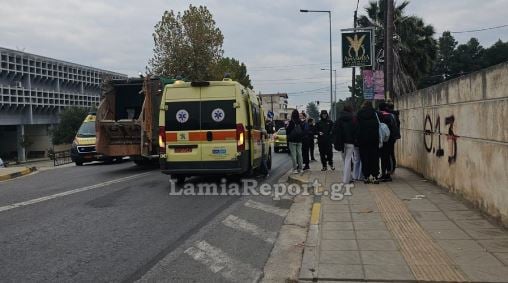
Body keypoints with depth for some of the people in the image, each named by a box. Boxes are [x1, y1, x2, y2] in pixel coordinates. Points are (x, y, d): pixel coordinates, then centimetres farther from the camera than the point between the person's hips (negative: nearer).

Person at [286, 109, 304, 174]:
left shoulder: (291, 122, -15)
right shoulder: (300, 122, -1)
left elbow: (287, 131, -11)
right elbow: (303, 131, 9)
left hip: (292, 140, -5)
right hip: (299, 140, 5)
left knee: (294, 155, -3)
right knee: (299, 154, 10)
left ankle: (295, 169, -4)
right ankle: (300, 168, 13)